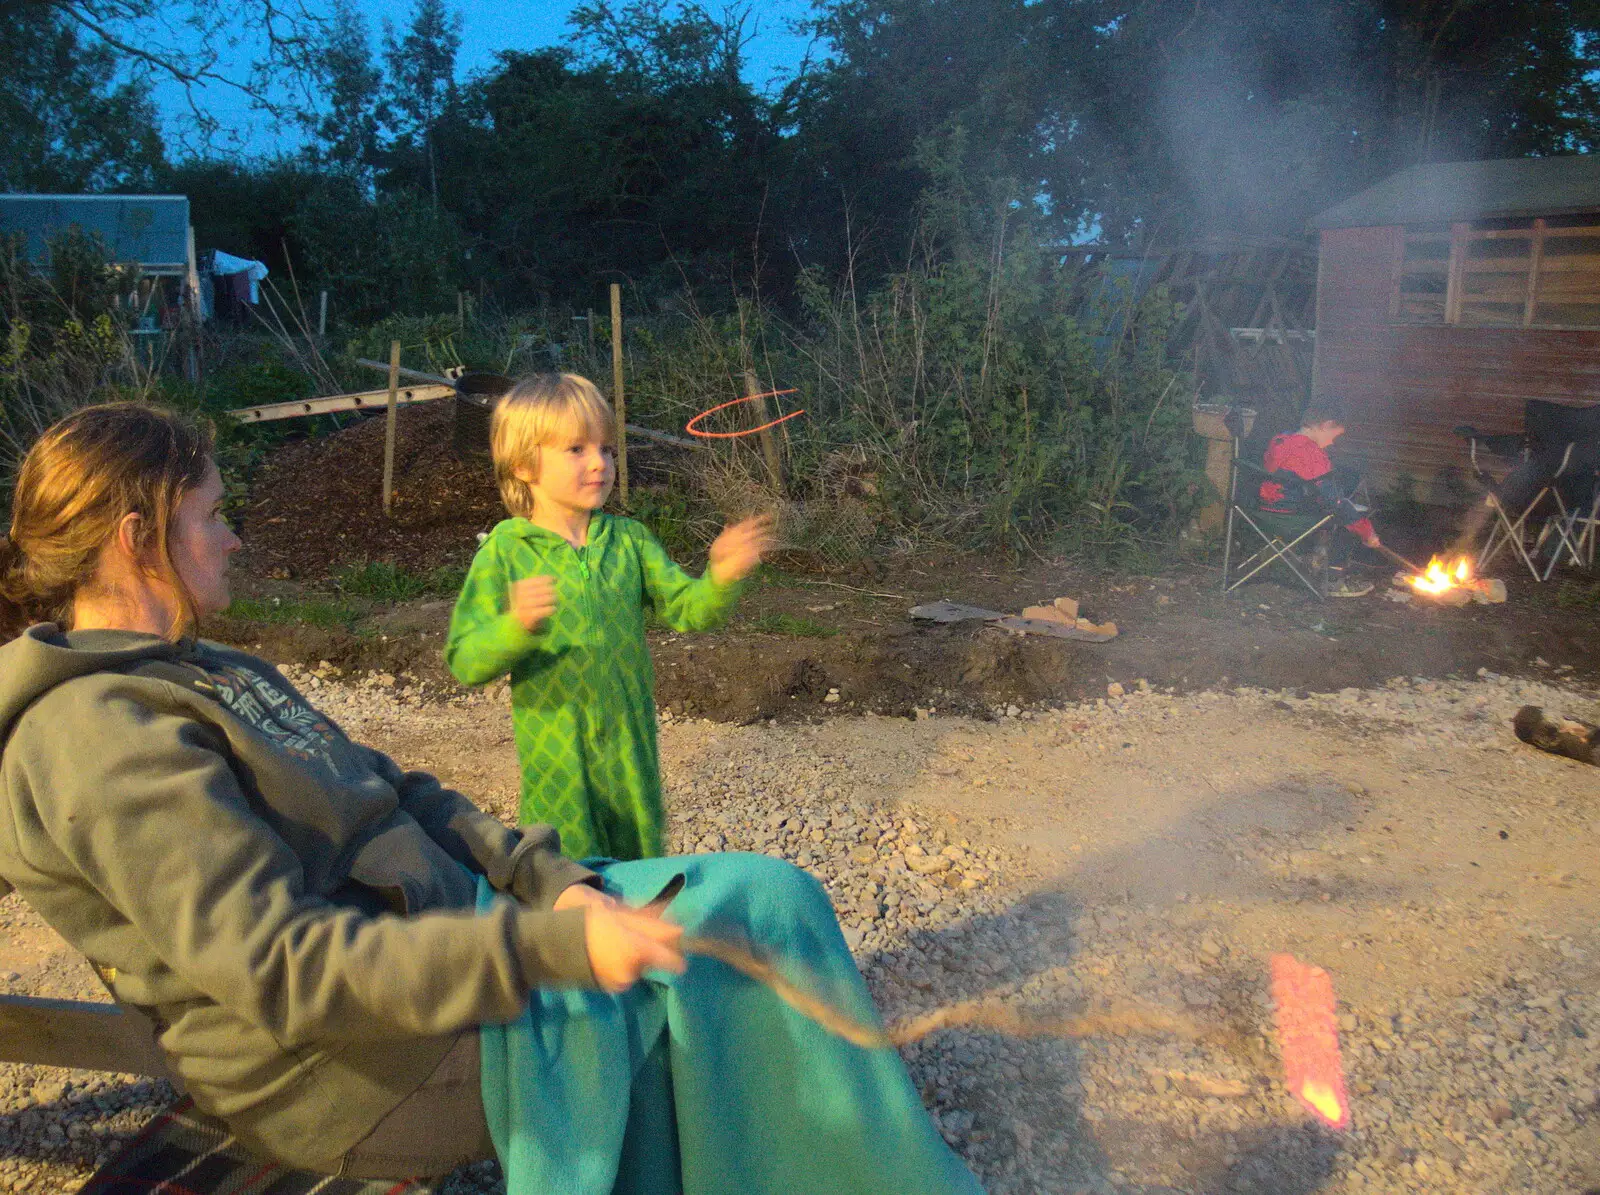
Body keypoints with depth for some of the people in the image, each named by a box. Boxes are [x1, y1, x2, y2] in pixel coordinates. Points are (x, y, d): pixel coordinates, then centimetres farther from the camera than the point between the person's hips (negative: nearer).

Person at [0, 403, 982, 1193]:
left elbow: (400, 796, 9)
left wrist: (554, 881, -6)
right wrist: (551, 944, -30)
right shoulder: (102, 737, -17)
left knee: (770, 895, -3)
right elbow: (287, 970, -25)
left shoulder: (201, 674, 13)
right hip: (359, 1062, -9)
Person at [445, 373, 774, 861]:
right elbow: (465, 662, -15)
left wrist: (721, 579, -21)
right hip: (555, 758, -4)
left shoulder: (628, 540, 2)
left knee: (640, 871, 18)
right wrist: (516, 626, -34)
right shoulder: (504, 552, -10)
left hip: (632, 747, 4)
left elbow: (686, 609, -1)